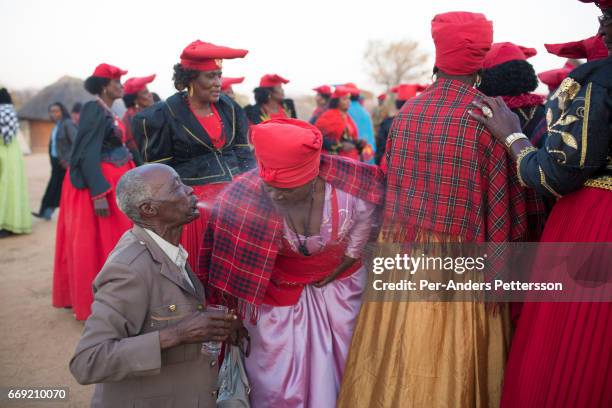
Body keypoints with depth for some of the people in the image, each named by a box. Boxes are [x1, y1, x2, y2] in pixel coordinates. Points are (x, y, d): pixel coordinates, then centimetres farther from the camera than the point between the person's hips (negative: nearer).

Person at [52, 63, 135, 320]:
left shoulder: (108, 112, 12)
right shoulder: (94, 110, -15)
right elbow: (87, 155, -22)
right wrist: (98, 194, -27)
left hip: (113, 180, 10)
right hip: (98, 182, -9)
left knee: (113, 241, 15)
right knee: (96, 244, -1)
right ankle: (95, 303, 9)